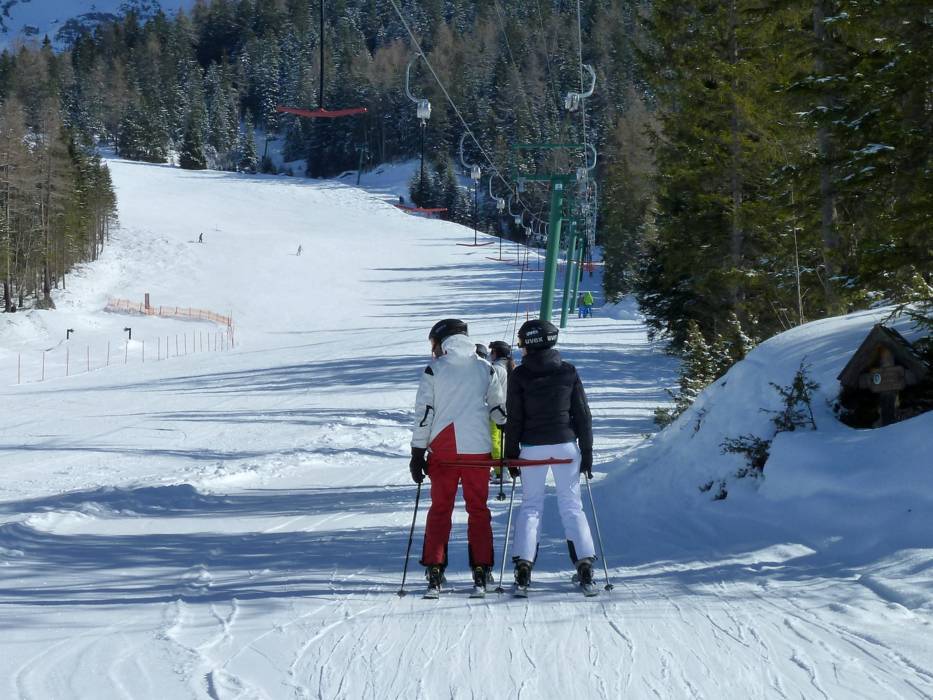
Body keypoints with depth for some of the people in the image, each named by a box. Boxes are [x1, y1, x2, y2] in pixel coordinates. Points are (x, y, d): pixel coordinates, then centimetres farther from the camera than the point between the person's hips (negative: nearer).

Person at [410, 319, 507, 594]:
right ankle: (481, 569, 3)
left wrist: (417, 453, 2)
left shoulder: (434, 369, -1)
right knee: (478, 509, 8)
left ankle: (434, 568, 3)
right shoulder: (486, 369, 5)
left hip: (442, 449, -1)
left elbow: (423, 413, -2)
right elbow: (500, 410, 10)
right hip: (477, 448, 1)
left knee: (440, 508, 8)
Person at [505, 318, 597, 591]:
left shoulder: (519, 375, -4)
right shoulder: (568, 372, 1)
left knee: (530, 505, 9)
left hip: (532, 447, -1)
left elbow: (514, 419, -3)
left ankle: (524, 562, -5)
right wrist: (587, 452, 8)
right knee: (571, 505, 7)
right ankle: (585, 561, -4)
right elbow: (583, 415, 2)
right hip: (566, 445, 1)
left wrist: (511, 455, 5)